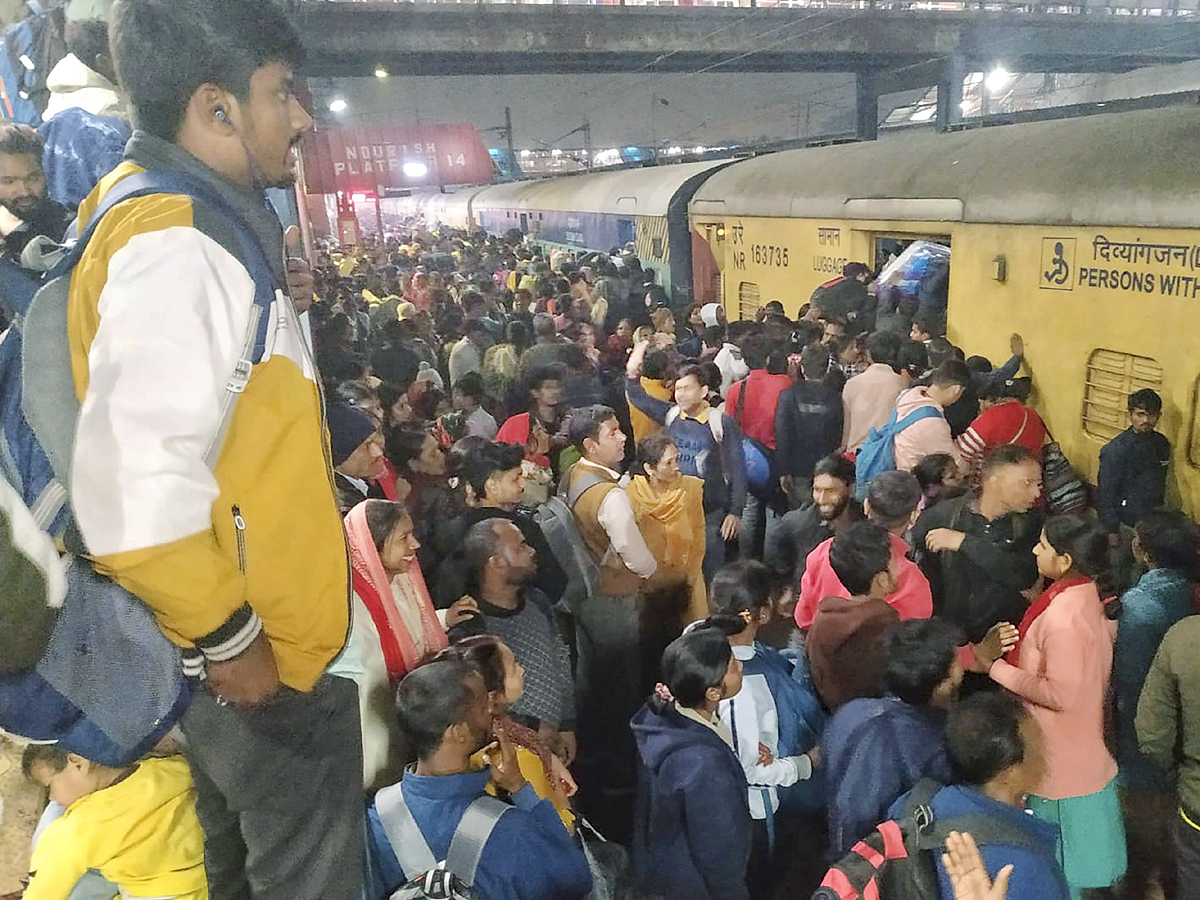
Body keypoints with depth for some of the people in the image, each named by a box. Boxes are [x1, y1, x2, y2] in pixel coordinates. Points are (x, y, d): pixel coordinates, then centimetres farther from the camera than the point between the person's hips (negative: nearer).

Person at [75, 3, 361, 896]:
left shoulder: (196, 225, 9)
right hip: (256, 640, -10)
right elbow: (135, 484, -29)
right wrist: (225, 634, -20)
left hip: (255, 627, 10)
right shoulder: (173, 247, -23)